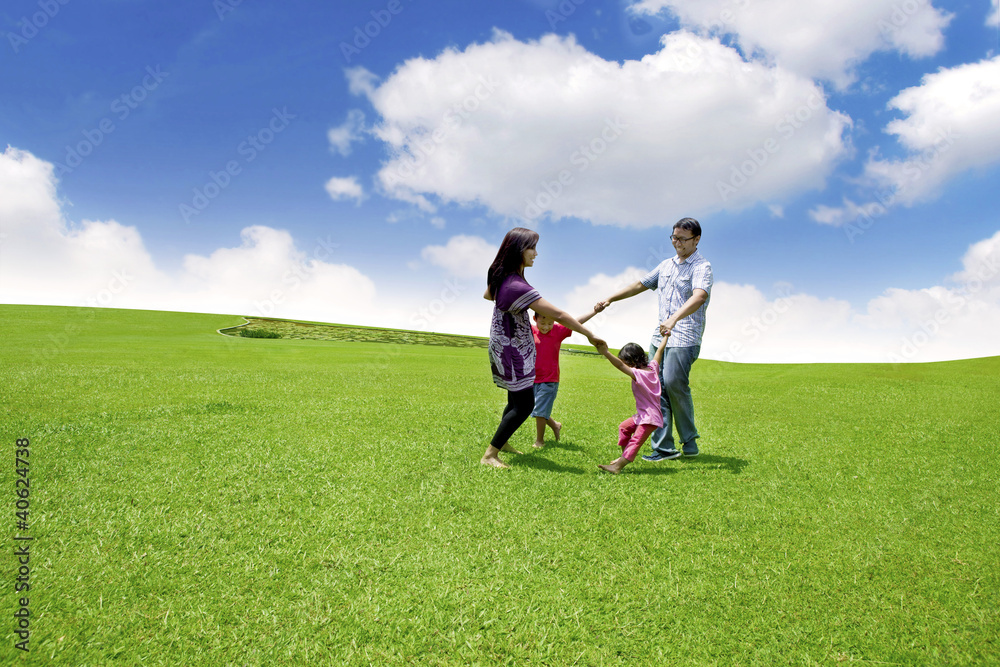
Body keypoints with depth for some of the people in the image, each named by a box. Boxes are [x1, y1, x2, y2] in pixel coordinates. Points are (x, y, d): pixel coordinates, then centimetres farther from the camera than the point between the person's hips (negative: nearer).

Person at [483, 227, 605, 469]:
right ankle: (489, 455, 0)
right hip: (512, 351, -9)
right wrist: (590, 335, -20)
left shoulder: (501, 276, 0)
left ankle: (501, 442, 35)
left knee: (517, 400, 19)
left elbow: (488, 294, 25)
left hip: (505, 347, 9)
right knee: (524, 404, -5)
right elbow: (558, 315, -27)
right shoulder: (517, 287, -30)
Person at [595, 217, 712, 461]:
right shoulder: (666, 265, 19)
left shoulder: (702, 267, -6)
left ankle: (689, 441, 4)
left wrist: (674, 319, -40)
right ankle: (663, 447, 4)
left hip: (685, 337, -7)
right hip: (660, 335, 7)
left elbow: (699, 296, -25)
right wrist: (610, 299, 18)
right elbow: (640, 285, 27)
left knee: (674, 383, -16)